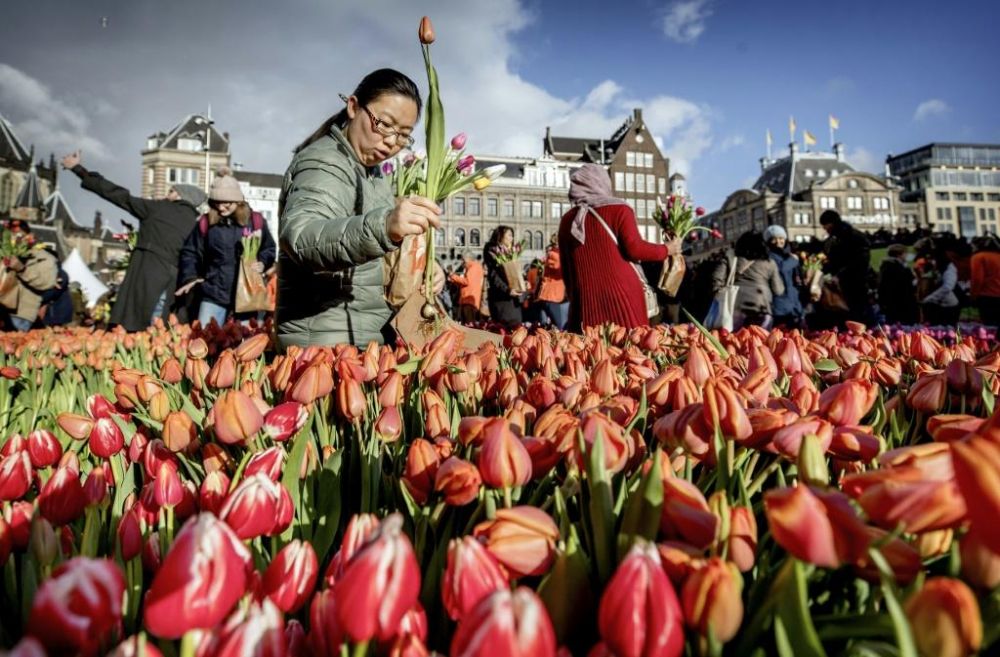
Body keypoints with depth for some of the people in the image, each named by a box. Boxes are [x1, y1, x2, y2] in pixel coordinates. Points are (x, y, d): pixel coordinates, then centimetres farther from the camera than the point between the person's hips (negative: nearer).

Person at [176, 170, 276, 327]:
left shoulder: (255, 221, 0)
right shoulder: (205, 222, 2)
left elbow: (269, 249, 9)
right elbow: (190, 252, 9)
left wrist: (262, 263, -12)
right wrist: (189, 277, -5)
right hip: (213, 293, 1)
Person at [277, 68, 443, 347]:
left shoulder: (370, 171, 13)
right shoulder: (323, 163, -15)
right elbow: (300, 237, -35)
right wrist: (381, 226, -52)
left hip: (367, 337, 9)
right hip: (326, 343, -9)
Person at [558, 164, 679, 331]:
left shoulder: (567, 220, 13)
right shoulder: (619, 210, 0)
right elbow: (635, 249, -9)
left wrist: (573, 296, 25)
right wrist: (666, 250, 7)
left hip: (585, 297, 4)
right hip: (620, 293, -4)